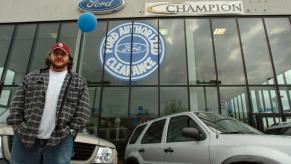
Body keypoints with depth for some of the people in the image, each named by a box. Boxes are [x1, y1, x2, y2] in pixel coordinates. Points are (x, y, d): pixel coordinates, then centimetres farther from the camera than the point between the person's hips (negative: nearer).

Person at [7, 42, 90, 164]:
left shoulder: (79, 83, 7)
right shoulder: (32, 77, 13)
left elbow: (82, 111, 1)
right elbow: (17, 104, 9)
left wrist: (72, 130, -6)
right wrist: (16, 126, -1)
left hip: (60, 141, -1)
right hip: (25, 137, 2)